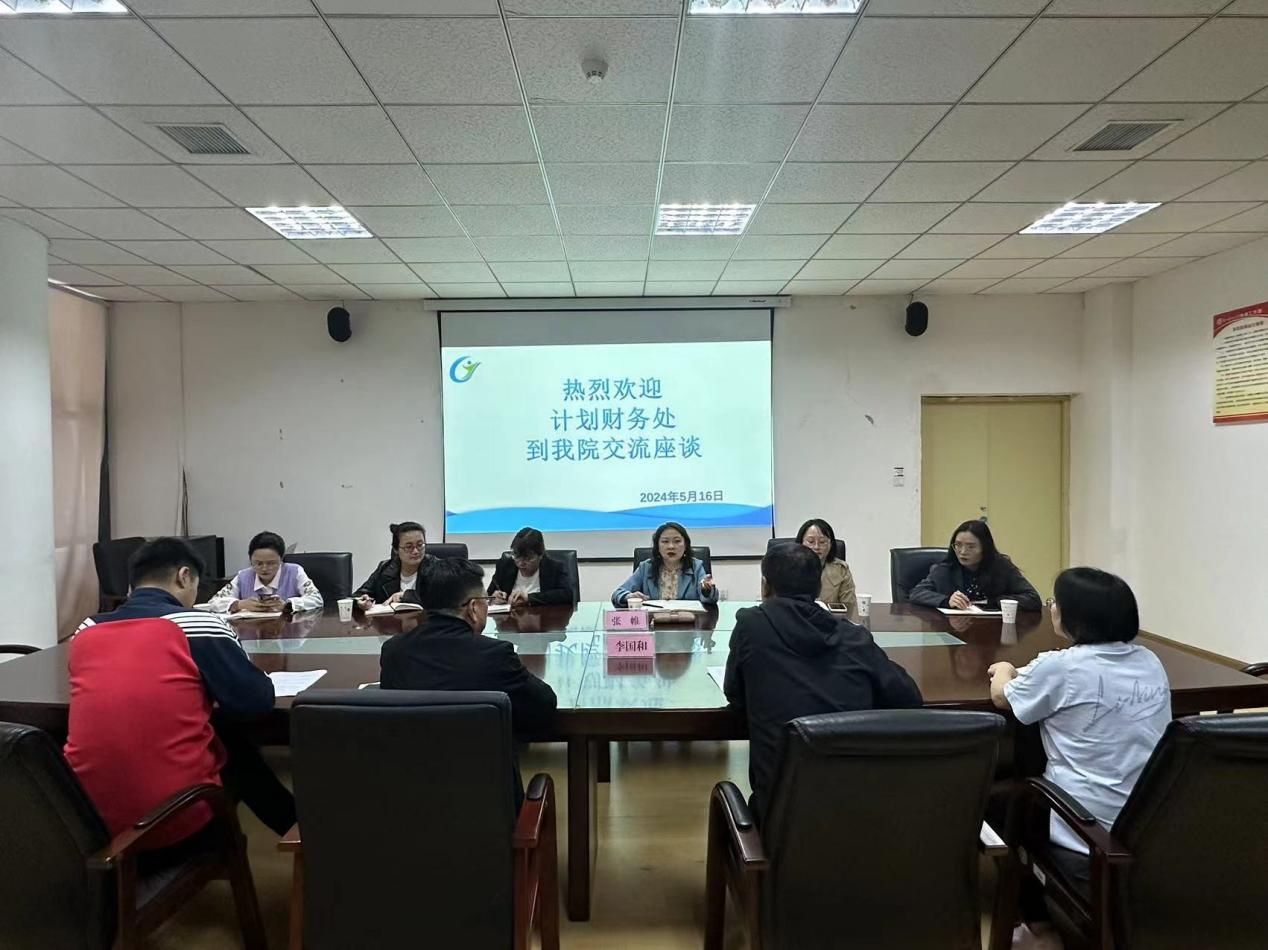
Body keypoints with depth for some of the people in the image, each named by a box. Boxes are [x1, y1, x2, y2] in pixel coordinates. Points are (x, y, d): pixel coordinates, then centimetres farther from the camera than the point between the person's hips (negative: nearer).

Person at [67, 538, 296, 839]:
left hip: (89, 812, 5)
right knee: (232, 736, 23)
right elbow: (258, 701, -5)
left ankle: (291, 823, 36)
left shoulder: (86, 631, 6)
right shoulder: (199, 625, -9)